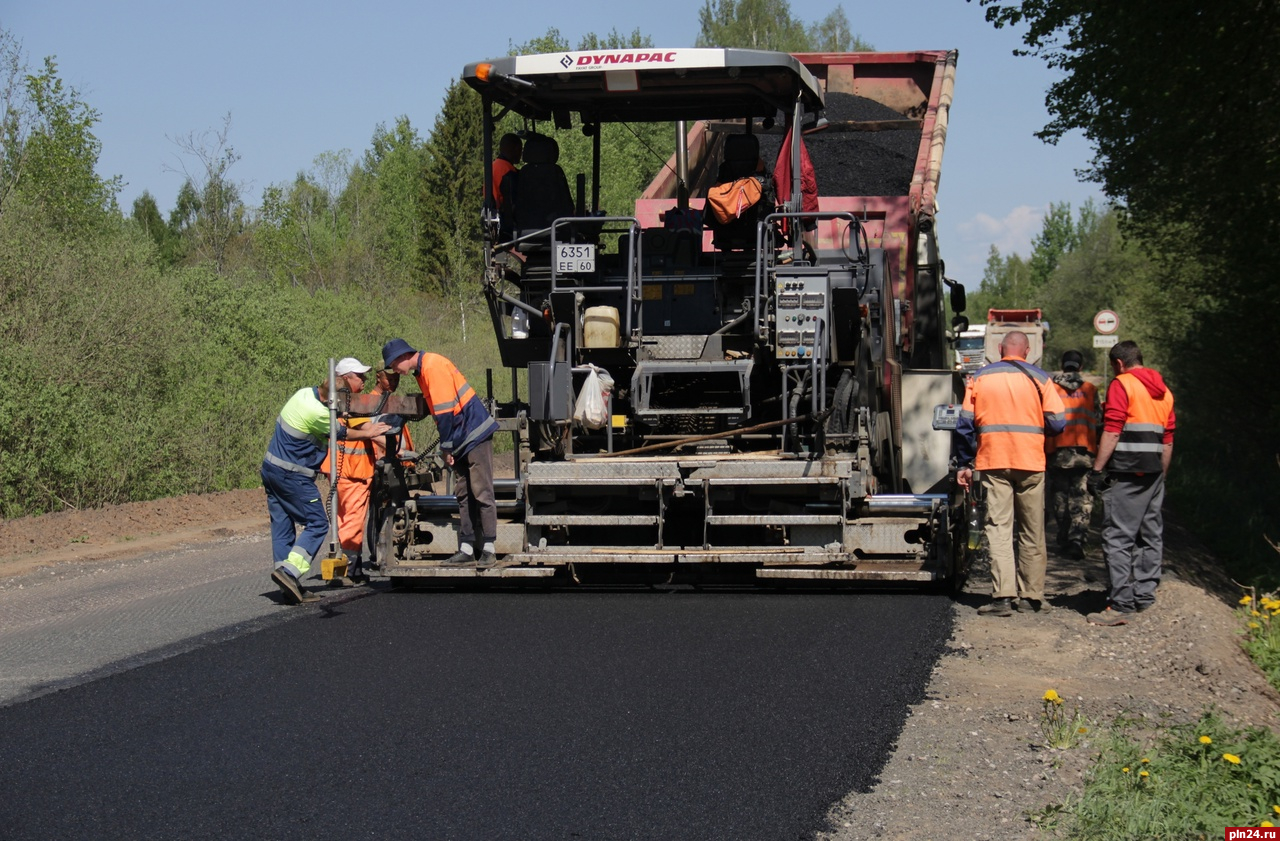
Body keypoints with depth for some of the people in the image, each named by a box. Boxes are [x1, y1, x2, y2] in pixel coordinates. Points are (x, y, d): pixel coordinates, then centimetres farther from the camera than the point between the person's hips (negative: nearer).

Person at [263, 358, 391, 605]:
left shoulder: (305, 393, 4)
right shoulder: (318, 413, -23)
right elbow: (340, 434, -6)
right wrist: (367, 434, 8)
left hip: (271, 468, 9)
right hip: (293, 476, -9)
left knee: (282, 526, 8)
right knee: (317, 524, -1)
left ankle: (290, 587, 10)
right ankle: (289, 570, -12)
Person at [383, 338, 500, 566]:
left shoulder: (433, 366, -17)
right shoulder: (422, 370, 13)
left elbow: (445, 411, -19)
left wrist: (446, 447, -12)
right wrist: (447, 446, 13)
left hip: (475, 434, -10)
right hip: (462, 439, 10)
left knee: (481, 492, -8)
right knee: (463, 495, 8)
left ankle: (488, 549, -7)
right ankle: (466, 549, 10)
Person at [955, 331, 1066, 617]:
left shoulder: (980, 377, 4)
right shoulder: (1039, 378, 1)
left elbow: (965, 424, 3)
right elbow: (1056, 423, -2)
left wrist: (964, 464, 10)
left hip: (993, 463, 0)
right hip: (1031, 463, 0)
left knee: (998, 527, -3)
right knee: (1032, 531, 10)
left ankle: (1003, 595, -15)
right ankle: (1031, 595, 13)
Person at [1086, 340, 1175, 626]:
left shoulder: (1122, 384, -6)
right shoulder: (1163, 390, 17)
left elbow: (1111, 432, -14)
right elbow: (1168, 440, 18)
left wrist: (1097, 470, -13)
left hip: (1126, 472, -8)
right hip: (1153, 473, 8)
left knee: (1118, 537, -9)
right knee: (1150, 535, 14)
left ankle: (1120, 604, -15)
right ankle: (1145, 596, 20)